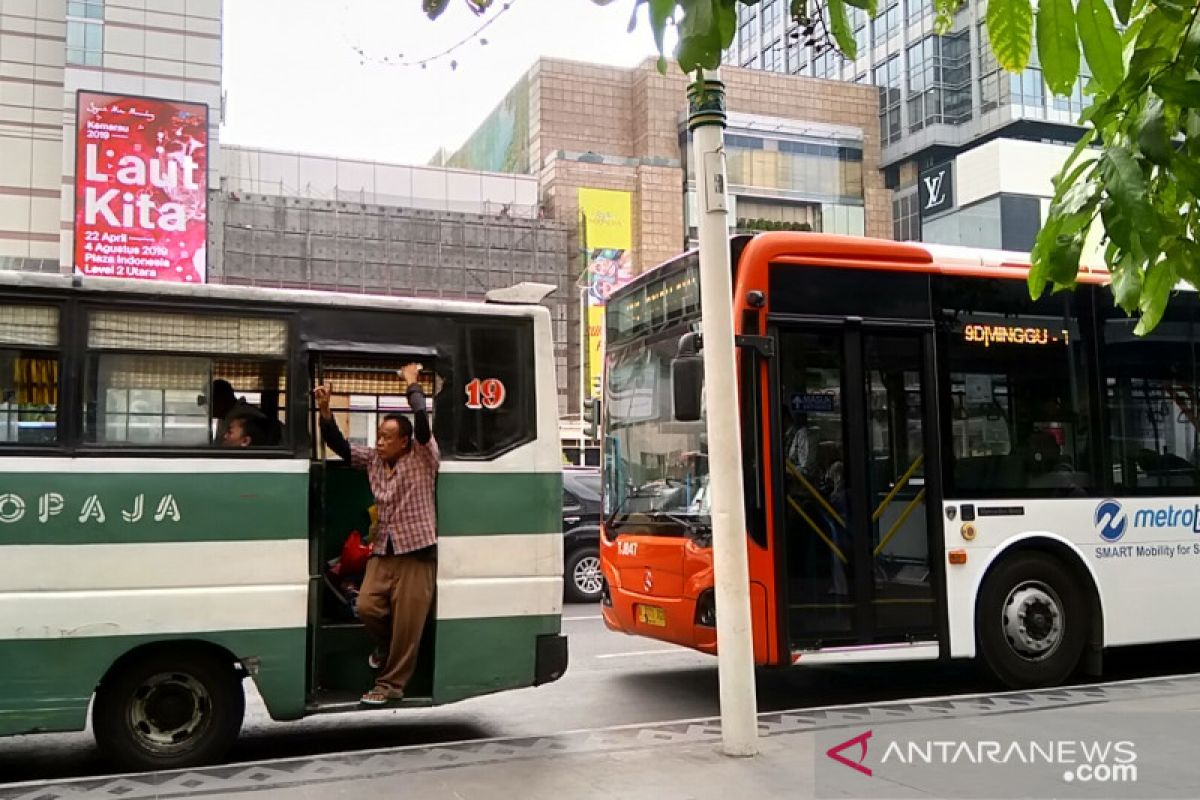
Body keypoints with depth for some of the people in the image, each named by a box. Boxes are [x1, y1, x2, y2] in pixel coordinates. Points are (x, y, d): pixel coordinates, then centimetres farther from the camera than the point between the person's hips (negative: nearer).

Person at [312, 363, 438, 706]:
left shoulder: (422, 457, -5)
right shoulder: (373, 460, 11)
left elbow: (422, 423, -19)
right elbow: (340, 446, 8)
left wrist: (412, 383, -10)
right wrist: (325, 411, -4)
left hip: (416, 554, -5)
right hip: (382, 552, 5)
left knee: (406, 624, -3)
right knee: (366, 607, -6)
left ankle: (391, 684, 10)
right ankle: (385, 647, 26)